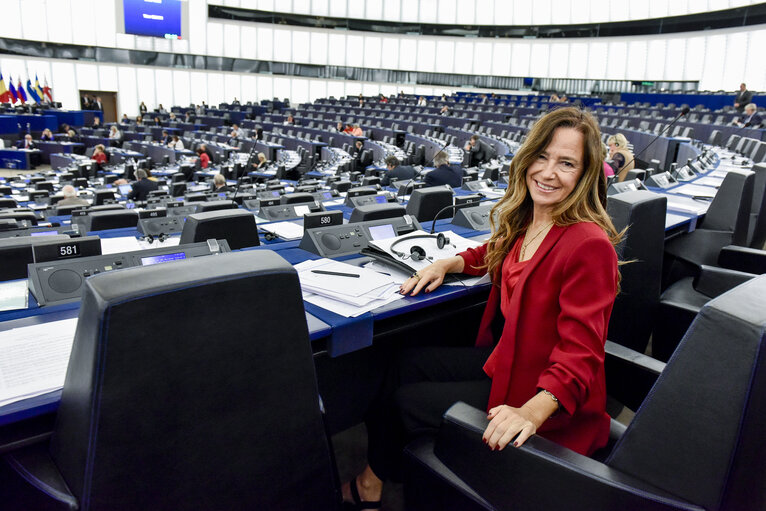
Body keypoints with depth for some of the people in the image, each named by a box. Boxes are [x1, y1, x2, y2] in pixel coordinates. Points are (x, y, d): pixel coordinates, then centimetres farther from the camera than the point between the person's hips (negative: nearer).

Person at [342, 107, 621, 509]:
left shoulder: (589, 245, -27)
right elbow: (494, 255, 21)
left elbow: (579, 352, -28)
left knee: (403, 401, -1)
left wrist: (530, 412, -40)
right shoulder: (524, 221, -1)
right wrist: (446, 263, 4)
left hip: (550, 403, -8)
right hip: (504, 358, 8)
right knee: (406, 363, 8)